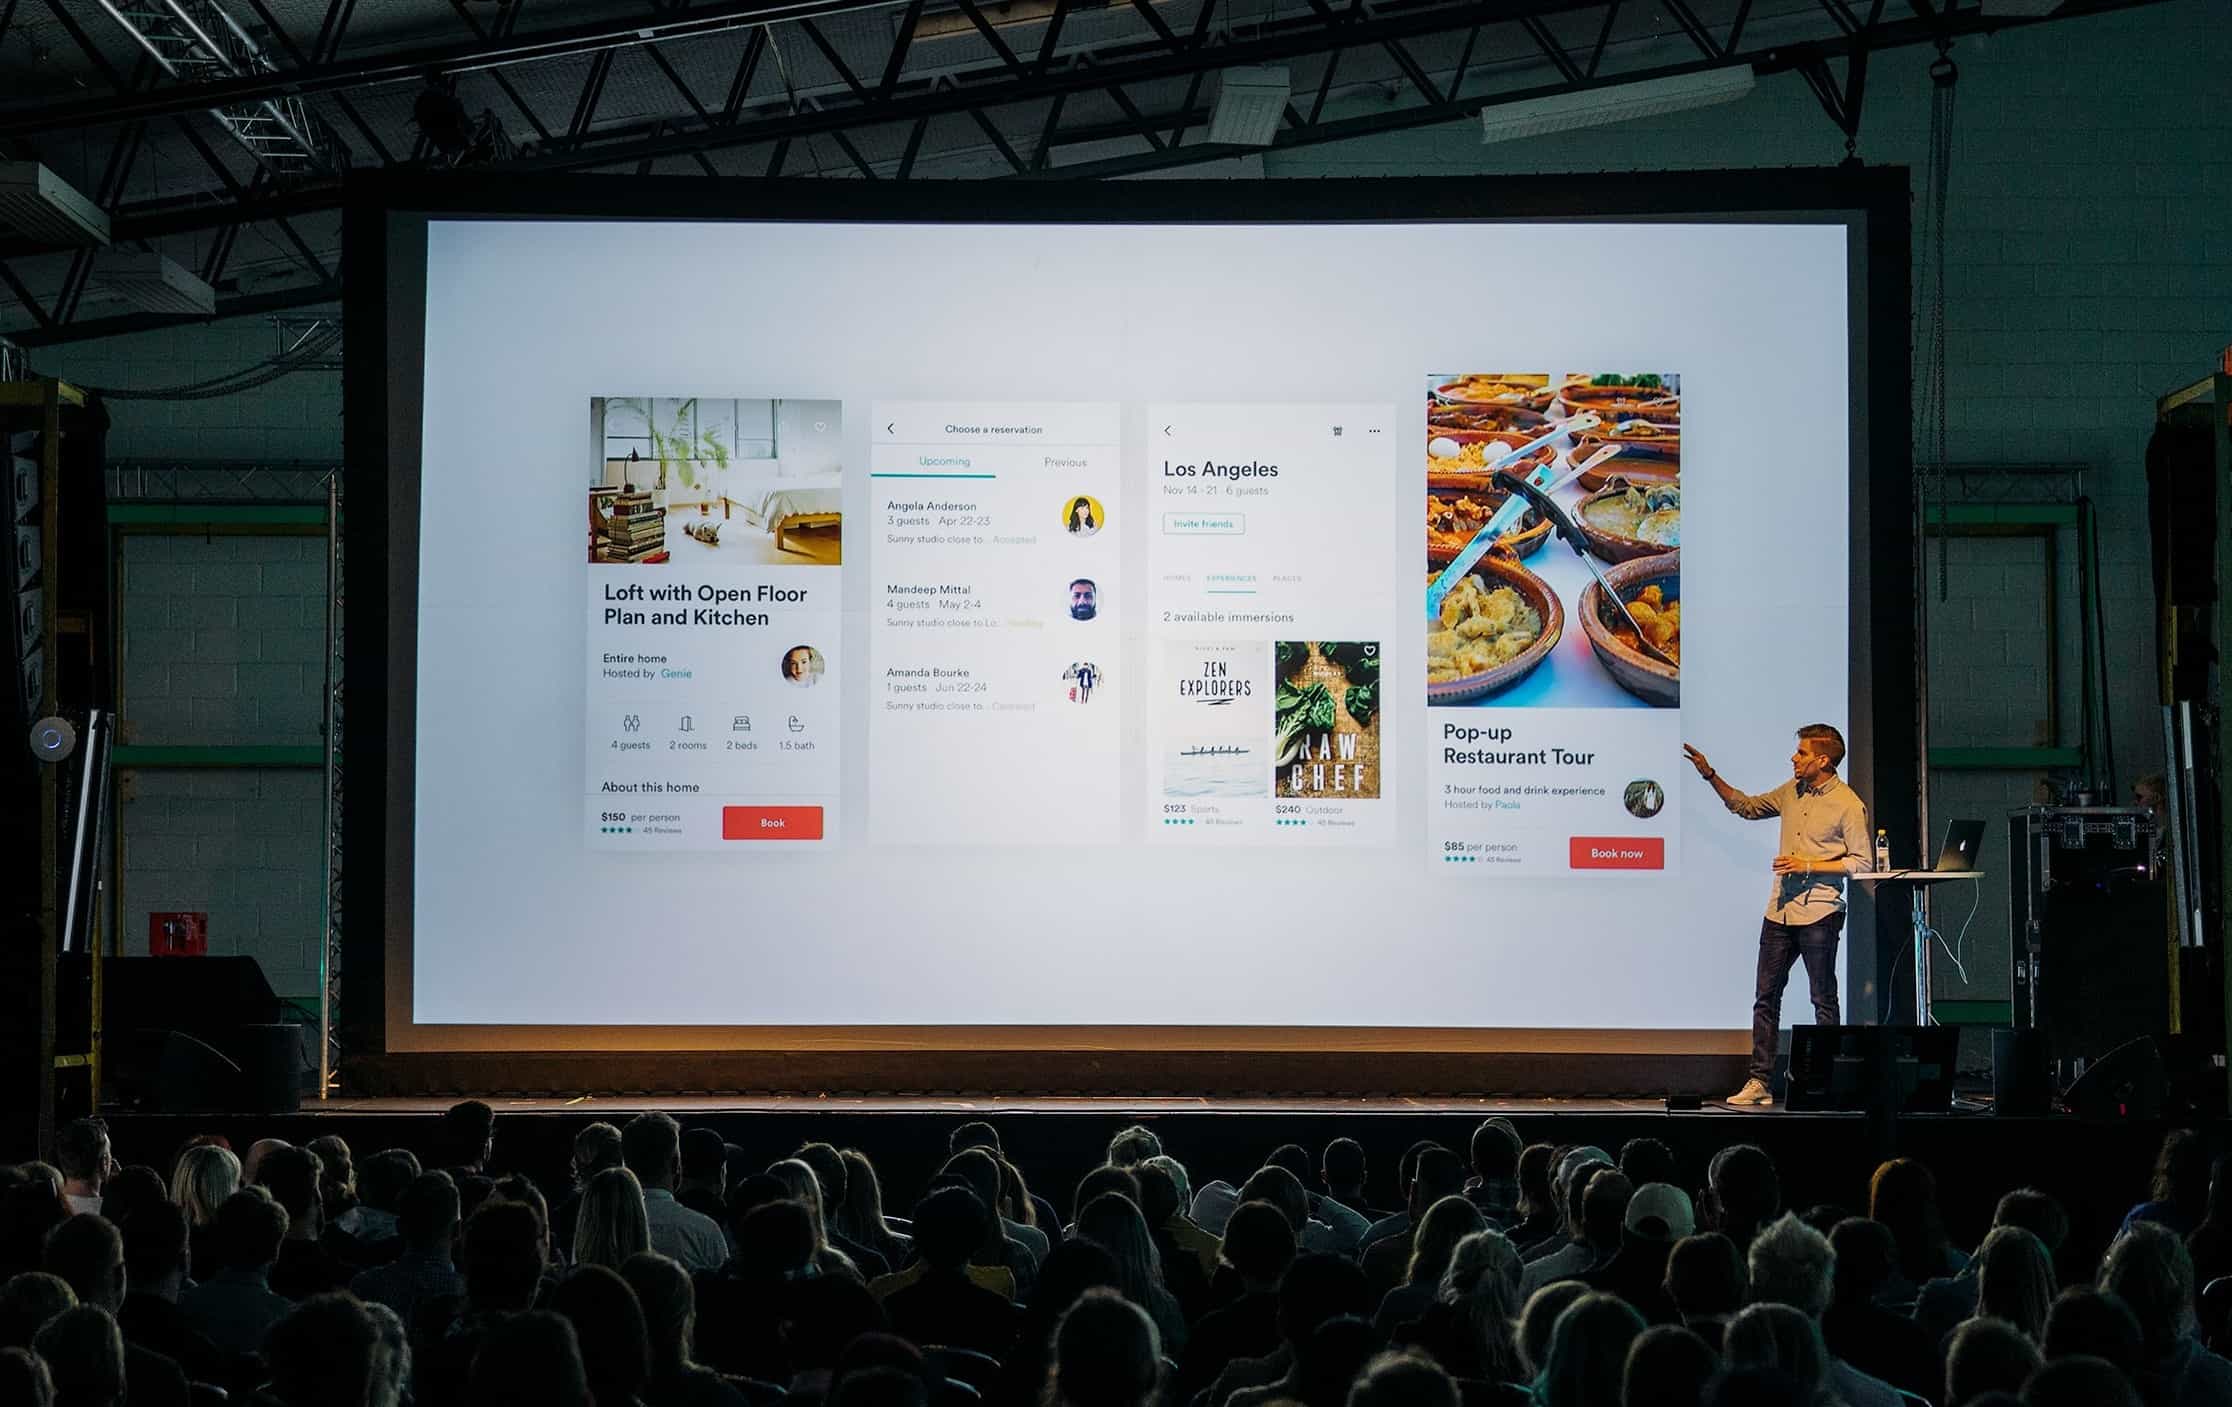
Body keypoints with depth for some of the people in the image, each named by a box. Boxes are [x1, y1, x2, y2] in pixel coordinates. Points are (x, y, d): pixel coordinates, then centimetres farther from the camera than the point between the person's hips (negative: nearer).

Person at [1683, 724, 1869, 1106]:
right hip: (1779, 911, 7)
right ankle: (1759, 1082, 7)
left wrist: (1808, 865, -17)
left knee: (1823, 1000, 1)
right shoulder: (1792, 791, 10)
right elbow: (1746, 806, 23)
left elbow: (1860, 862, -10)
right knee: (1765, 996, 5)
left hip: (1819, 913, -7)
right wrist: (1710, 775, 14)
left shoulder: (1848, 804, -10)